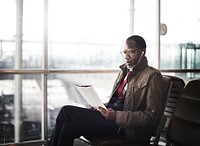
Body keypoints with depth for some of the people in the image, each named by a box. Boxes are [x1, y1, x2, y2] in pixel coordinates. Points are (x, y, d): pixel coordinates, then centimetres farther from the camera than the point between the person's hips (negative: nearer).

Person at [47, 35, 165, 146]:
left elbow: (153, 116, -12)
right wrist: (100, 106, 2)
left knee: (66, 111, -14)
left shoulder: (152, 76, -6)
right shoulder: (124, 70, 19)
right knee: (68, 128, -19)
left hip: (128, 128, -7)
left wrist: (116, 116, -20)